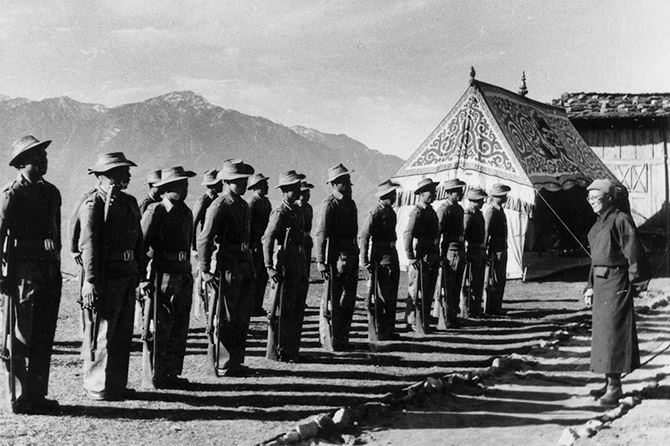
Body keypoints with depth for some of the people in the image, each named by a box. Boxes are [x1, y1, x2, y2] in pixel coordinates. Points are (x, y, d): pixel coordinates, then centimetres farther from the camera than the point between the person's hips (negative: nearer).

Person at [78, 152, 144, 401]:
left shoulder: (130, 202, 15)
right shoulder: (93, 204, -10)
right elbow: (88, 245, -16)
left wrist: (140, 272, 15)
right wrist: (91, 282, -22)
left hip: (128, 275, 8)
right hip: (106, 276, -8)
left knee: (123, 333, 12)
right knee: (102, 334, -2)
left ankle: (117, 384, 22)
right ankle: (97, 387, 8)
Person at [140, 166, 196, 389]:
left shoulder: (186, 212, 13)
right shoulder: (155, 211, -9)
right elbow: (140, 245, -11)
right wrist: (142, 278, -14)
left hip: (183, 276, 7)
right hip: (163, 276, -7)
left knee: (180, 328, 10)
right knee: (160, 328, -1)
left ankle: (172, 373, 20)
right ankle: (157, 376, 8)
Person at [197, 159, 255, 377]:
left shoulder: (243, 205, 15)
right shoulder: (219, 206, -13)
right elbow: (204, 239, -17)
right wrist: (205, 270, -19)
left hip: (243, 265, 9)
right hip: (226, 267, -9)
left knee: (242, 316, 13)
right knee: (227, 318, -2)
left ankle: (236, 361, 23)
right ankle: (223, 365, 7)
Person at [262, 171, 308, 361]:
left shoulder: (297, 211, 14)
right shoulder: (280, 213, -13)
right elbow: (267, 240, -19)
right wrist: (270, 267, -26)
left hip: (298, 265, 9)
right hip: (285, 265, -9)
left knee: (298, 309, 13)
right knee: (283, 311, -3)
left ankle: (293, 349, 22)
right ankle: (280, 351, 5)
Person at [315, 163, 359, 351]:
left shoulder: (350, 203, 15)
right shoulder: (329, 204, -11)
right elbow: (320, 235, -15)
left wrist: (355, 254, 17)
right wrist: (321, 262, -20)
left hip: (351, 255, 8)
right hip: (335, 256, -8)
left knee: (348, 299, 12)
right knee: (332, 301, -1)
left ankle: (342, 338, 22)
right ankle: (330, 340, 9)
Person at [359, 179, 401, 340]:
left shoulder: (391, 212, 15)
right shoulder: (374, 214, -13)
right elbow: (363, 238, -16)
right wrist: (365, 262, -18)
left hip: (393, 256, 9)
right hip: (380, 259, -9)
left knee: (392, 296, 12)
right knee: (380, 297, -5)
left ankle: (389, 329, 20)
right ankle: (376, 332, 1)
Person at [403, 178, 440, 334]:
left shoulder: (431, 211, 16)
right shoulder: (417, 213, -13)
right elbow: (407, 235, -21)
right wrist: (411, 259, -21)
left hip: (433, 259, 9)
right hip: (421, 259, -9)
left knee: (428, 293, 13)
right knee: (419, 294, -3)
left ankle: (425, 323, 22)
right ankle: (418, 325, 3)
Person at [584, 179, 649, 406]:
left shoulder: (621, 220, -14)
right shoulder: (599, 223, 13)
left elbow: (633, 254, -15)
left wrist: (634, 284, -12)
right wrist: (591, 285, 17)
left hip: (616, 282, -9)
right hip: (601, 281, 9)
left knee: (612, 330, -8)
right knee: (602, 331, 12)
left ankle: (615, 386, -3)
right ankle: (611, 383, 21)